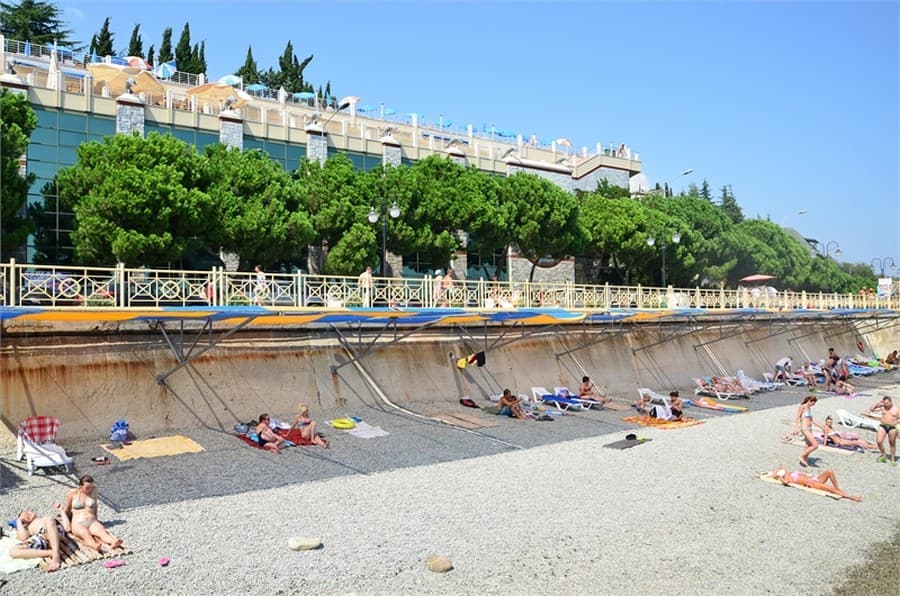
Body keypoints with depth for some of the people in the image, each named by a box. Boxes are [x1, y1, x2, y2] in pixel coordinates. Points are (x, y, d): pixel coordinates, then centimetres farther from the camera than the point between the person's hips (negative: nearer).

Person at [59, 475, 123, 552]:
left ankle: (114, 542, -67)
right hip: (78, 524, -2)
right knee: (85, 533, -40)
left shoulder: (94, 491, 11)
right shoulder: (72, 493, 5)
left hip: (92, 522, 2)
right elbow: (67, 510, 20)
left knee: (102, 531, -36)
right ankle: (95, 545, -72)